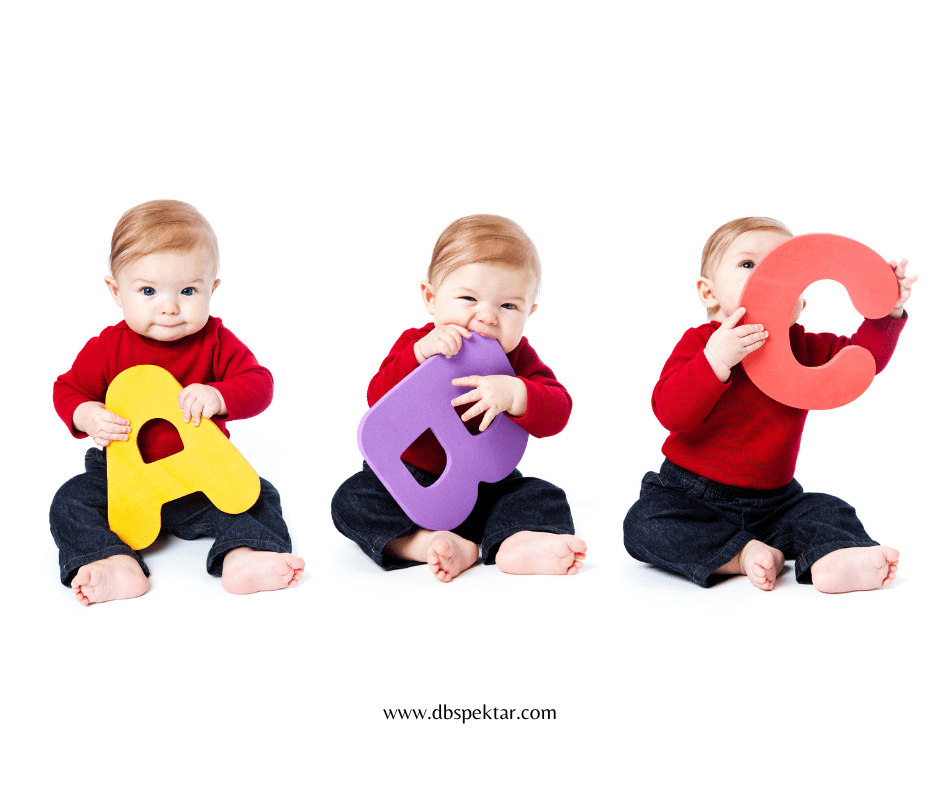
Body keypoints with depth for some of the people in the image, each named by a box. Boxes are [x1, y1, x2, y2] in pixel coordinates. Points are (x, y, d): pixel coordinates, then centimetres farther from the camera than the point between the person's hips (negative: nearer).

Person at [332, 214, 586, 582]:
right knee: (352, 500, -24)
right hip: (408, 481, -1)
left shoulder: (517, 356, -7)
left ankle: (515, 543, -42)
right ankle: (427, 544, -37)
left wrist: (514, 393, -42)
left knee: (546, 498, -16)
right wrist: (420, 355, -41)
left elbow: (557, 412, -21)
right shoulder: (414, 344, -11)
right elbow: (379, 401, -27)